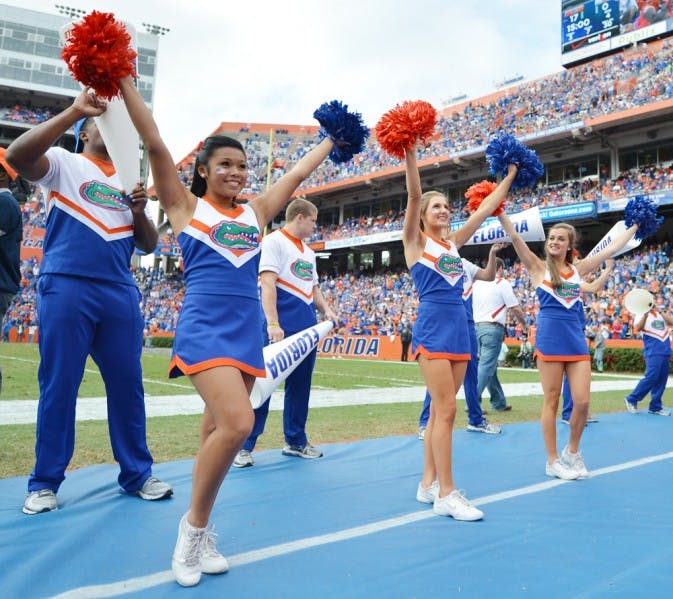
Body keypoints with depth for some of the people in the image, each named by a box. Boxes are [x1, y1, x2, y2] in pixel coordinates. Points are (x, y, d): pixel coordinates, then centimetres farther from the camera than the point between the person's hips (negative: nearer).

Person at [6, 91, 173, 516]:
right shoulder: (64, 163, 7)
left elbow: (149, 246, 15)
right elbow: (17, 155, -15)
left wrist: (139, 211, -5)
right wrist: (73, 111, -22)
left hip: (120, 293, 4)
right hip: (67, 288, -4)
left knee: (128, 384, 6)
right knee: (59, 385, 0)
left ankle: (137, 473, 17)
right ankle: (45, 482, 12)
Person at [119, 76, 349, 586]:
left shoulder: (256, 212, 16)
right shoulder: (186, 205, 5)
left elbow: (300, 172, 25)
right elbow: (154, 143, -1)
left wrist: (333, 139, 32)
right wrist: (124, 82, -3)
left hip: (249, 329, 5)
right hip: (206, 327, -5)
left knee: (219, 431, 8)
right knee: (237, 423, -21)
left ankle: (198, 536, 22)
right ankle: (195, 524, 2)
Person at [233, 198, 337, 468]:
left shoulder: (308, 252, 21)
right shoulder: (274, 241, -5)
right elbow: (267, 283, -14)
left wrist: (326, 309, 8)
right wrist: (272, 323, -23)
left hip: (307, 328, 8)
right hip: (282, 327, -8)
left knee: (300, 384, 12)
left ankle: (296, 441, 23)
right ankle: (245, 446, 2)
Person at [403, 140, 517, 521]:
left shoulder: (453, 242, 17)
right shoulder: (415, 241, 1)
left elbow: (486, 208, 21)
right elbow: (414, 196, -13)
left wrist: (510, 176, 23)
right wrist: (410, 154, -22)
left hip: (460, 328, 7)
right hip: (433, 328, -7)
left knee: (440, 411, 10)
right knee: (446, 410, -9)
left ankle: (429, 484, 19)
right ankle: (446, 494, -2)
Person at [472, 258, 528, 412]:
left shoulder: (478, 283, 14)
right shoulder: (503, 283, -4)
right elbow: (515, 309, -5)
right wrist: (524, 324, 10)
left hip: (477, 326, 7)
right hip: (493, 328, -7)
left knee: (490, 366, 14)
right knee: (486, 366, -8)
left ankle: (499, 403, 23)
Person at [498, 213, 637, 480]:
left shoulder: (578, 268, 14)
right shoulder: (538, 267, 3)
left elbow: (612, 248, 20)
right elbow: (514, 236, -8)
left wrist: (636, 224, 24)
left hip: (576, 339, 4)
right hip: (549, 338, -4)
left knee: (582, 402, 0)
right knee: (551, 401, 1)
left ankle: (572, 451, 24)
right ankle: (553, 461, 12)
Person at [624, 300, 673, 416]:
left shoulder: (662, 313, 19)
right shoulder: (642, 314, 2)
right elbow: (637, 328, -15)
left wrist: (660, 311, -8)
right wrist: (645, 314, -26)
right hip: (652, 352, -6)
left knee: (662, 379, 4)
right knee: (652, 377, -14)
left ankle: (655, 407, 12)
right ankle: (631, 399, -2)